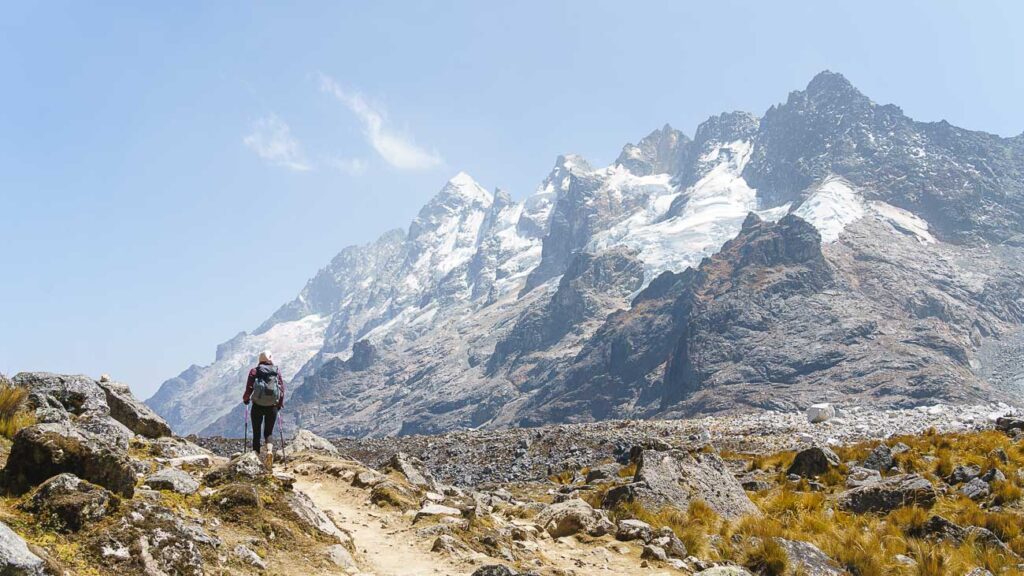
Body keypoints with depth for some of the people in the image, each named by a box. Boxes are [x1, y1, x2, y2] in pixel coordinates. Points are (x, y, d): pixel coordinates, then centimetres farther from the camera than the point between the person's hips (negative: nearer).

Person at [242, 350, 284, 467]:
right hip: (272, 407, 1)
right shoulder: (277, 372, 4)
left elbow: (249, 388, -6)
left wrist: (245, 399, 14)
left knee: (256, 432, 12)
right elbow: (282, 389, 1)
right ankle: (269, 449, -13)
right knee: (269, 432, 14)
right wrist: (280, 404, 15)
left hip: (257, 406, -1)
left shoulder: (254, 371, 0)